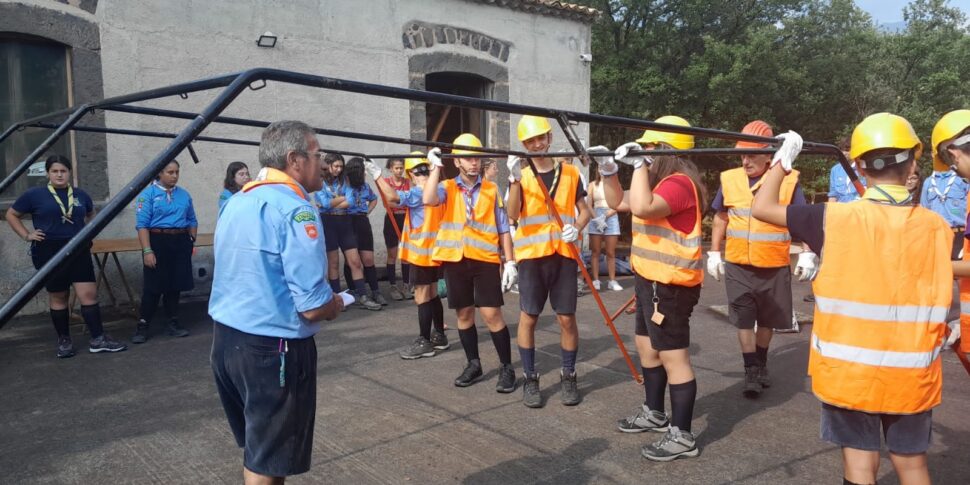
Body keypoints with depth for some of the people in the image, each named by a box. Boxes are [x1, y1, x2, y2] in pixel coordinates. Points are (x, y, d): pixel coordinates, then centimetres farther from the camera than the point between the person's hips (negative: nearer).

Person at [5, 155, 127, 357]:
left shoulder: (80, 195, 6)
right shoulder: (35, 194, -2)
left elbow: (90, 215, 26)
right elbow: (11, 215, 8)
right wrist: (26, 235, -1)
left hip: (78, 251, 2)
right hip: (49, 252, -2)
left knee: (89, 294, -4)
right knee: (58, 297, 7)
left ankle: (98, 339, -1)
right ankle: (64, 341, 19)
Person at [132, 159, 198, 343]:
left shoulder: (184, 194, 9)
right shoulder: (148, 193, -5)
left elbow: (192, 221, 17)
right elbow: (142, 224, -10)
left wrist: (192, 239, 6)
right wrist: (147, 251, -17)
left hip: (180, 242, 4)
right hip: (158, 241, -4)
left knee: (175, 285, 11)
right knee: (153, 286, -1)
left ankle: (173, 323, 23)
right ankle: (143, 325, 10)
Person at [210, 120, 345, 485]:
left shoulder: (236, 202, 9)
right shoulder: (295, 210, -19)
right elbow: (313, 307, -24)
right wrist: (336, 305, -1)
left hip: (225, 338, 9)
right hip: (272, 348, -9)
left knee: (257, 446, 25)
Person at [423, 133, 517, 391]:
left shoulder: (492, 190, 6)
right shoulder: (447, 188, 6)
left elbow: (503, 229, 7)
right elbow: (429, 200, -18)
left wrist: (510, 261, 1)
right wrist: (436, 167, -13)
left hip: (485, 259, -1)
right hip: (455, 259, 2)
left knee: (491, 313, -5)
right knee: (464, 313, 10)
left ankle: (507, 367, 7)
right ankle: (473, 364, 25)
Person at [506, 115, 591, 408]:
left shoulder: (570, 173, 8)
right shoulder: (520, 176, 3)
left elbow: (584, 211, 12)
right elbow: (512, 215, -11)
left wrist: (577, 228, -10)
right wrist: (515, 179, -23)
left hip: (564, 254, 1)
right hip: (531, 254, -1)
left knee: (567, 318, 3)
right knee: (528, 317, 1)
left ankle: (568, 377, 18)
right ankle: (530, 379, 14)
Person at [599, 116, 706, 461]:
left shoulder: (679, 183, -18)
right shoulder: (662, 181, 15)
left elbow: (641, 208, -35)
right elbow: (617, 202, 20)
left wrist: (640, 164, -26)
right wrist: (608, 170, 5)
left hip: (670, 285, -11)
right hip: (651, 280, 11)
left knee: (673, 357, -6)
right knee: (648, 348, 21)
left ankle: (682, 435, 3)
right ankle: (654, 413, 36)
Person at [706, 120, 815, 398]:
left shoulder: (788, 180, -7)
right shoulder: (729, 179, 0)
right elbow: (721, 218, 11)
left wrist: (807, 255, -8)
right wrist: (714, 254, 8)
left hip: (775, 267, -1)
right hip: (738, 265, 1)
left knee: (768, 319, 14)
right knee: (744, 320, 0)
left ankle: (761, 365, 34)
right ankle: (751, 372, 9)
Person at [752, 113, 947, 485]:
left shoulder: (837, 219, -14)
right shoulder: (936, 227, -5)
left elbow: (762, 207, -8)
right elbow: (939, 304, 5)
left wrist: (783, 160, 3)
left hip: (850, 370, -2)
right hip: (912, 373, 2)